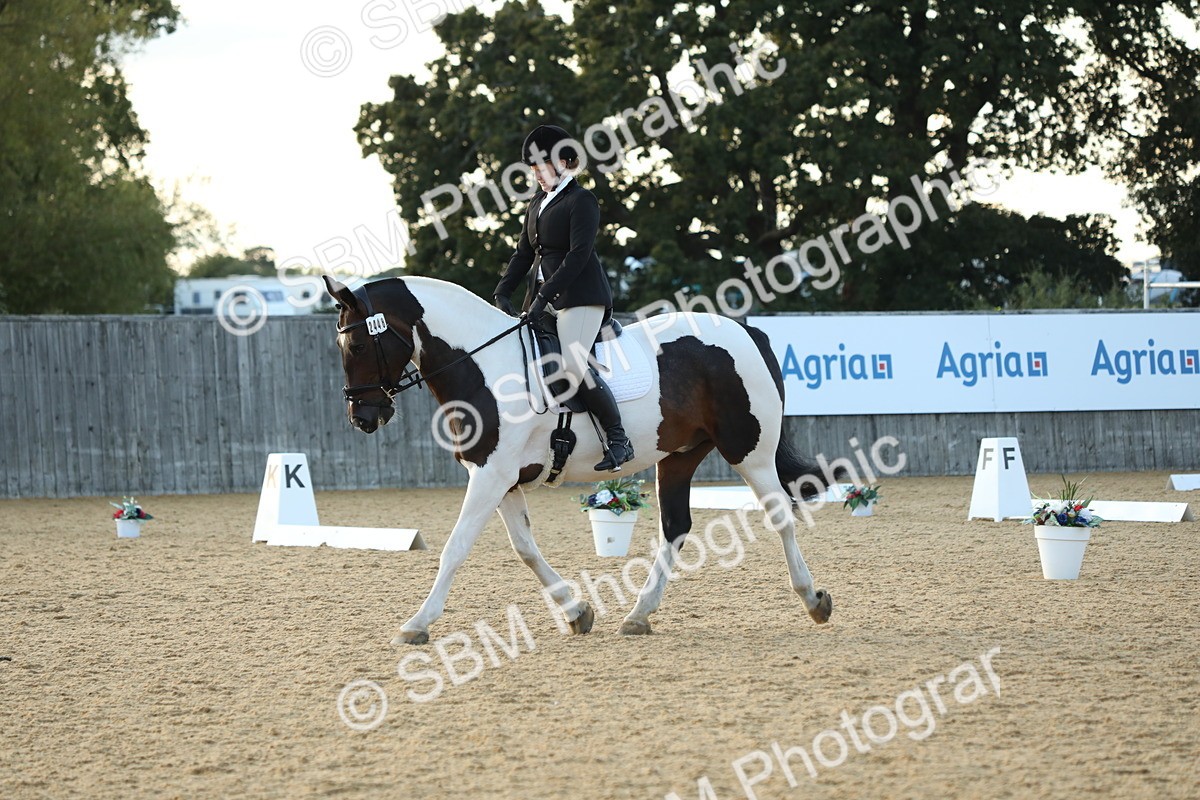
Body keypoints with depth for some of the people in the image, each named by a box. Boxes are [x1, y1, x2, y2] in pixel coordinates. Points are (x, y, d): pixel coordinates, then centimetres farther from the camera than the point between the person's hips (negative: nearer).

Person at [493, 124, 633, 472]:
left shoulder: (581, 201, -8)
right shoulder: (538, 203, 18)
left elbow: (579, 254, -17)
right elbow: (524, 253, 18)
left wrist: (544, 296, -21)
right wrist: (502, 293, 5)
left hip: (580, 296, -9)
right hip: (545, 295, 9)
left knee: (573, 366, -23)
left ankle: (619, 440, -17)